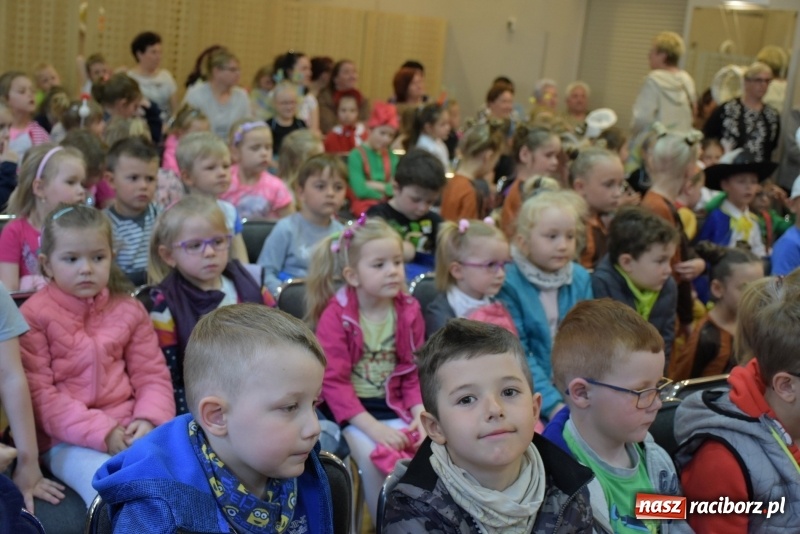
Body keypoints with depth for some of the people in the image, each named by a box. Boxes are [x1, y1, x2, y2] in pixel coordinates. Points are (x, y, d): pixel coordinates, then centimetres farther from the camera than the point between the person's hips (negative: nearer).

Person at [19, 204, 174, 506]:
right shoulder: (33, 316, -5)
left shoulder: (128, 310, 8)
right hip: (67, 439, -4)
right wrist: (100, 432, -16)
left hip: (130, 430, 4)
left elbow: (152, 375, 8)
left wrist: (149, 420, -13)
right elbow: (38, 393, -10)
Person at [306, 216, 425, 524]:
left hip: (394, 405, 4)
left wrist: (420, 414, -11)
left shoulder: (409, 311, 2)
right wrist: (374, 427, -22)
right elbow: (333, 382, -14)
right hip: (351, 409, -3)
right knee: (373, 455, -27)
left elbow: (414, 372, 7)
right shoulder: (335, 315, -11)